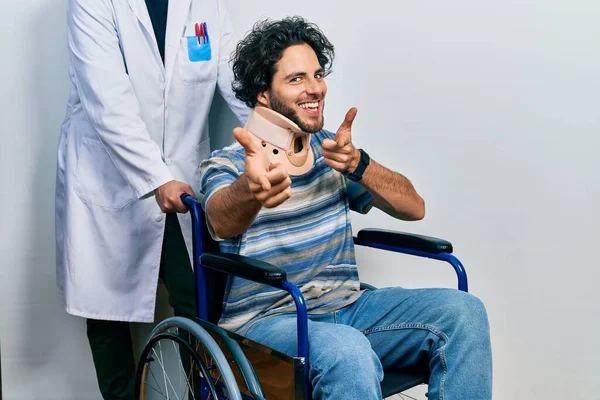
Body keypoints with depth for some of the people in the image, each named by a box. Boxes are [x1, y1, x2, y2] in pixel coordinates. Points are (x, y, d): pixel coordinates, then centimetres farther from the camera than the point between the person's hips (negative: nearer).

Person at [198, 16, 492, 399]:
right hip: (268, 319, -5)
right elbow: (222, 221, -30)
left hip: (346, 306, 5)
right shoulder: (226, 164, -5)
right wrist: (250, 188, -54)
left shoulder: (331, 149, 10)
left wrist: (358, 163, -16)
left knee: (463, 311, -17)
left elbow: (414, 207, 3)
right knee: (348, 352, -37)